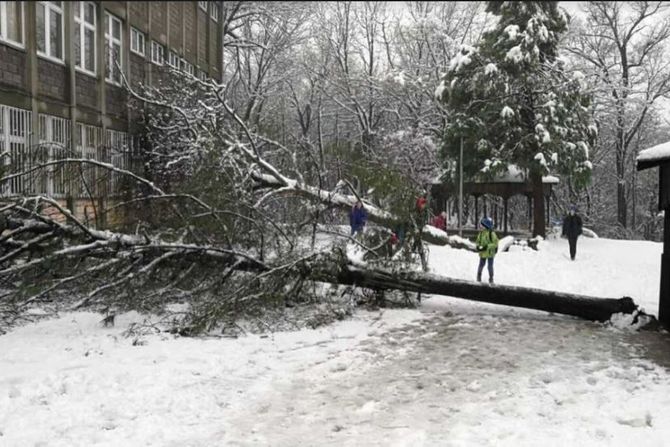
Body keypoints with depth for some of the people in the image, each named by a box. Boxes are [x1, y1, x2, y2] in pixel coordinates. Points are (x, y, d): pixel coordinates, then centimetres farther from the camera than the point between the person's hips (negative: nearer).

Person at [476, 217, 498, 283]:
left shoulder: (491, 233, -14)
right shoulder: (481, 233, 1)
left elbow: (495, 243, -14)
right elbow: (478, 241, 12)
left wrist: (487, 247, -24)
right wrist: (478, 247, -9)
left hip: (490, 253, -4)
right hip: (483, 253, 4)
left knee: (490, 267, 6)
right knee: (481, 265, 9)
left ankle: (491, 279, 22)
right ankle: (478, 278, 24)